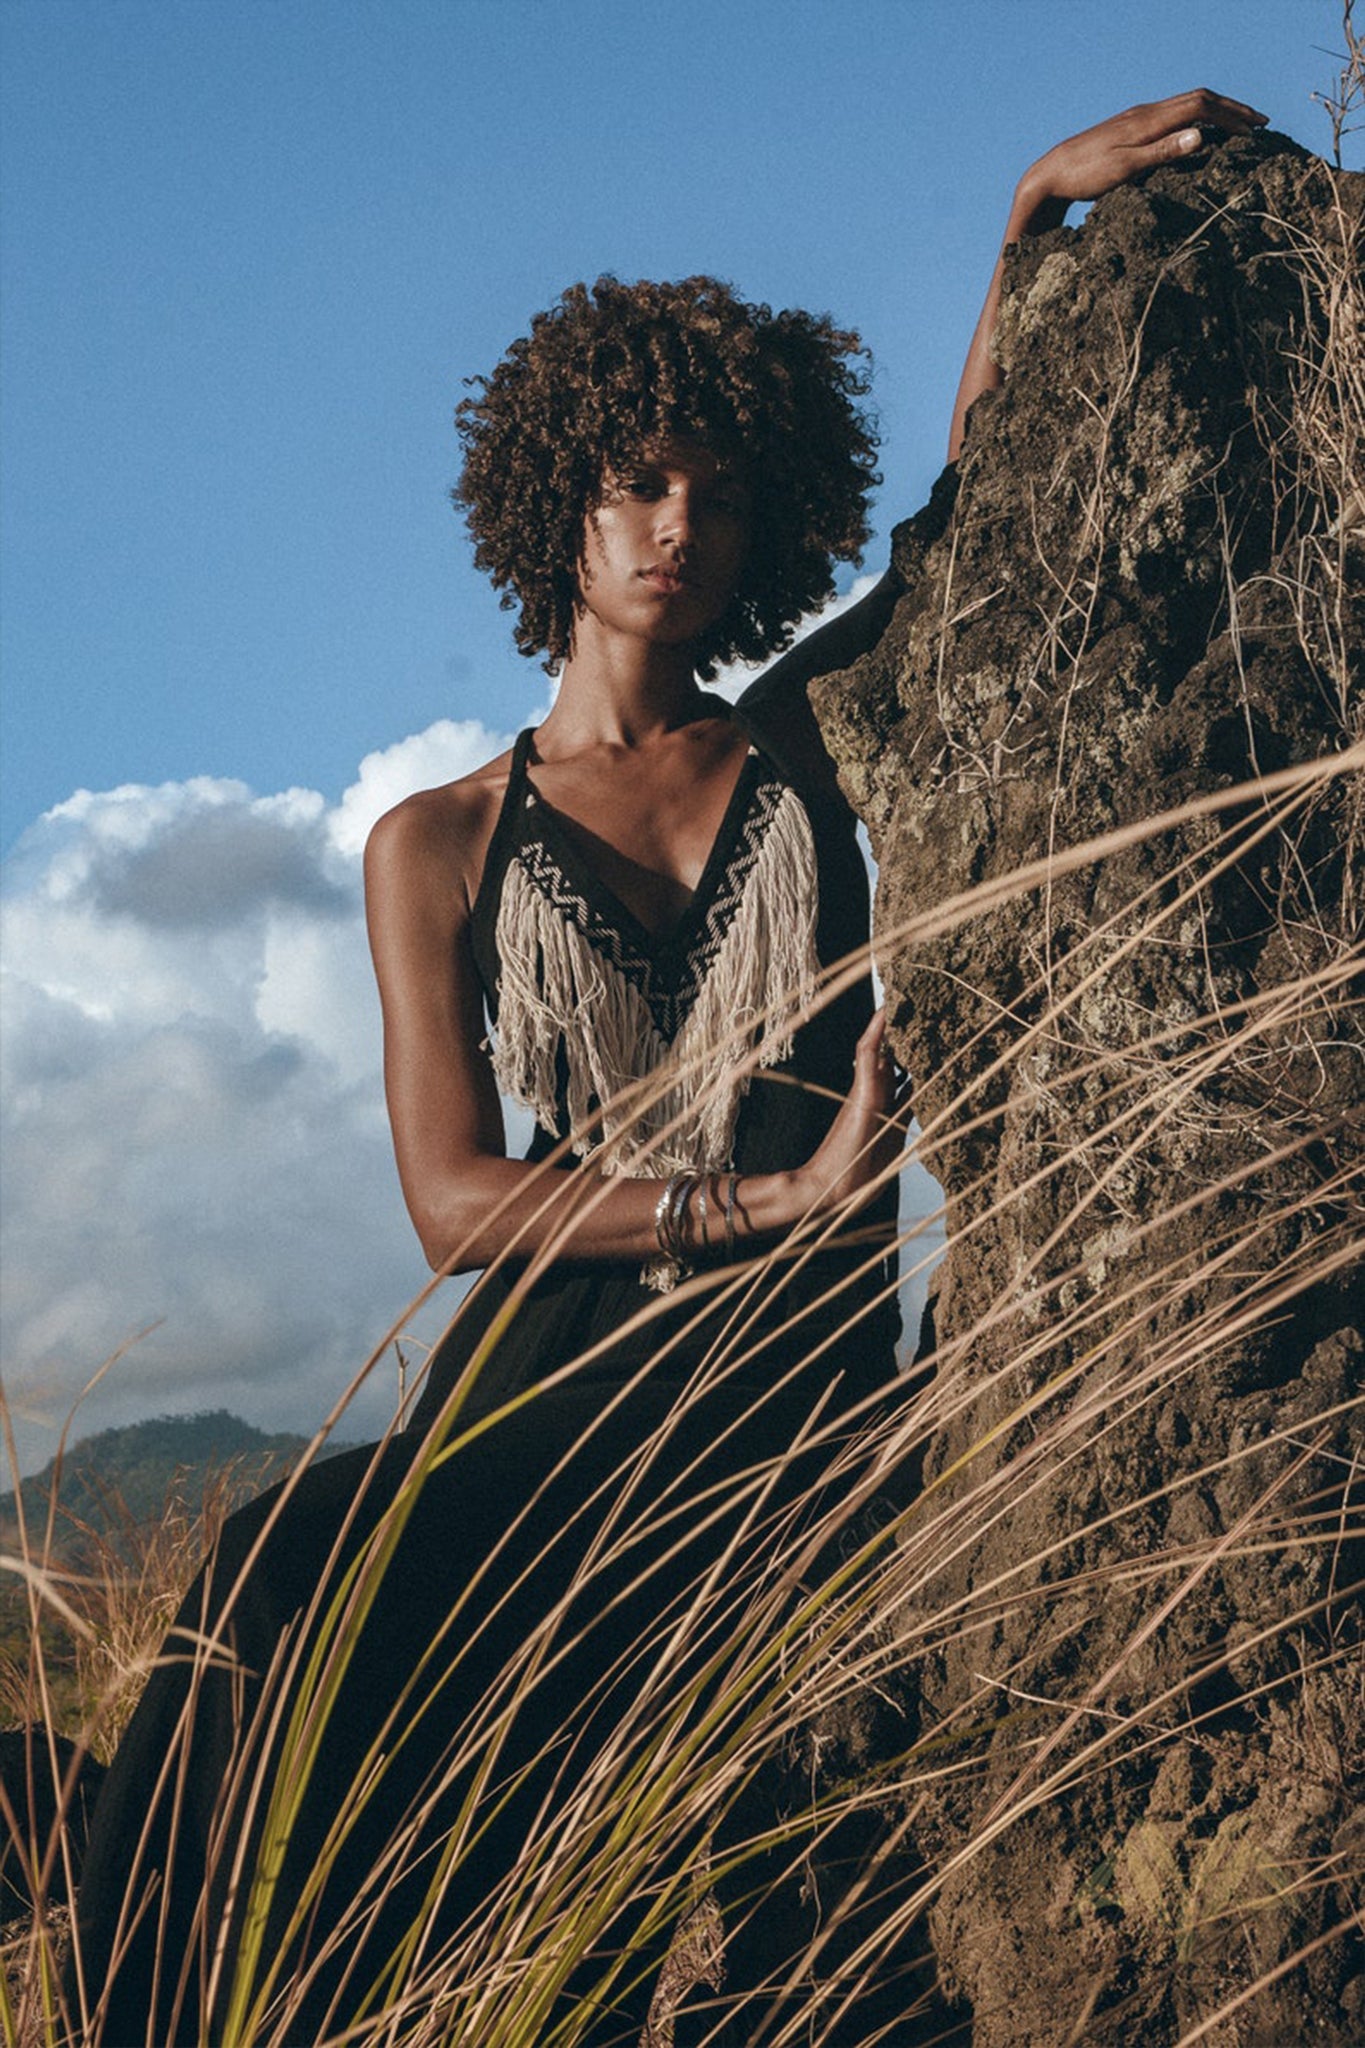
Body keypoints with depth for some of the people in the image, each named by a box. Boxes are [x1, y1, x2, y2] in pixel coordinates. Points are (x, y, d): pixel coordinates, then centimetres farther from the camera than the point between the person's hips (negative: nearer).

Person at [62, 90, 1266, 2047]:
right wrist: (773, 1195, -10)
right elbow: (458, 1203, 0)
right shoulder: (439, 846, 10)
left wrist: (1037, 215, -3)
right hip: (562, 1367, 0)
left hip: (803, 1388, 0)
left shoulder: (802, 741, 17)